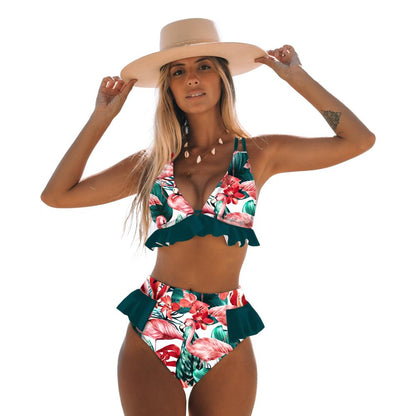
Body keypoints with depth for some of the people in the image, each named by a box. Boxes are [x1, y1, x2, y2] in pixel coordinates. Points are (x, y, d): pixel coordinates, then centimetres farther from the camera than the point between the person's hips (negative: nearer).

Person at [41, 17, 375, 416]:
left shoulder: (258, 154, 3)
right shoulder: (153, 162, 6)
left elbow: (359, 139, -2)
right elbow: (56, 195, 4)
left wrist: (296, 77, 0)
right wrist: (102, 117, 3)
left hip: (226, 339, 0)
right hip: (150, 336, 1)